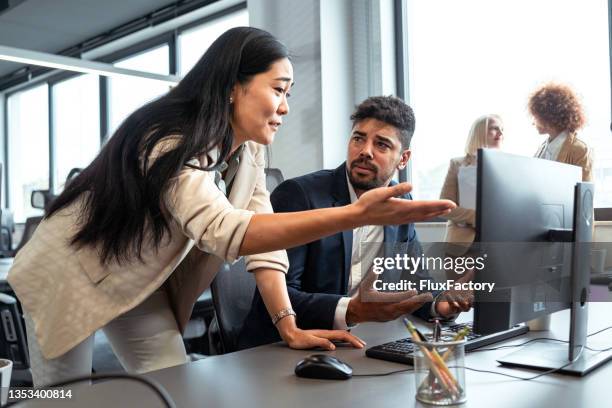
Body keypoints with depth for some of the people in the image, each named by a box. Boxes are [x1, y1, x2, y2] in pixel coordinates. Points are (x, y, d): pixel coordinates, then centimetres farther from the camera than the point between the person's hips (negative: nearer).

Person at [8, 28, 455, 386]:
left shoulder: (247, 148, -8)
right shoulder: (171, 143, -32)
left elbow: (262, 235, -10)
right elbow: (224, 230, -48)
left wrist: (289, 326, -19)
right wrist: (357, 214, -55)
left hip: (140, 287, 6)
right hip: (73, 275, -6)